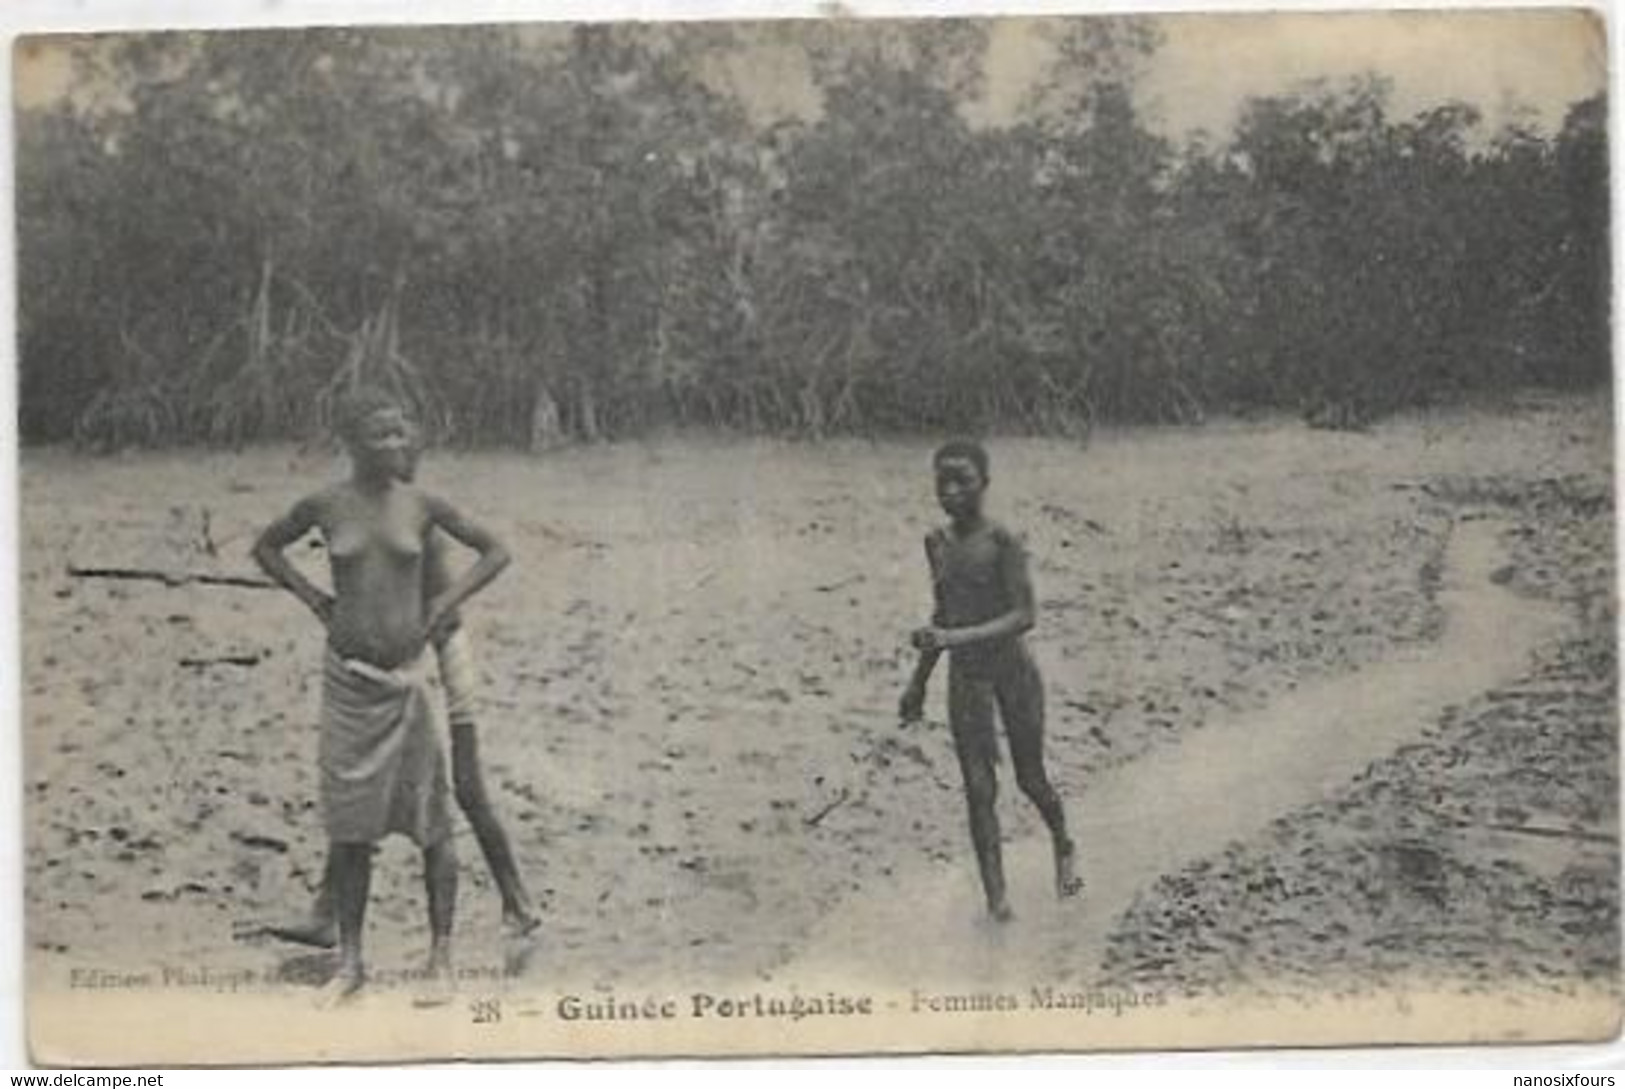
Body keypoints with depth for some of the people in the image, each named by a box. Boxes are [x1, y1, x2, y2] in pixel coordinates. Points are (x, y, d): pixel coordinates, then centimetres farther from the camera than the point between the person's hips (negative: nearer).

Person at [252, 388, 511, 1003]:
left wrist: (446, 603, -1)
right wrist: (310, 596, 6)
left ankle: (440, 956, 12)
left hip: (409, 675, -1)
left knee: (430, 822, 2)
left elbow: (496, 552, 9)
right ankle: (350, 960, 14)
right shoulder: (325, 507, 0)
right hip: (348, 676, 1)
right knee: (348, 825, 4)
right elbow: (266, 547, 18)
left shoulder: (422, 506, -1)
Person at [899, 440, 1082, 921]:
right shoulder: (936, 543, 2)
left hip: (1012, 670, -4)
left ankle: (1063, 848, 40)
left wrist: (957, 639, -31)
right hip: (965, 678, 4)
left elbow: (1024, 616, -21)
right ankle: (996, 894, -1)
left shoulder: (1003, 542, -15)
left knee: (1030, 778, 11)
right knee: (978, 788, -4)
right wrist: (919, 679, 18)